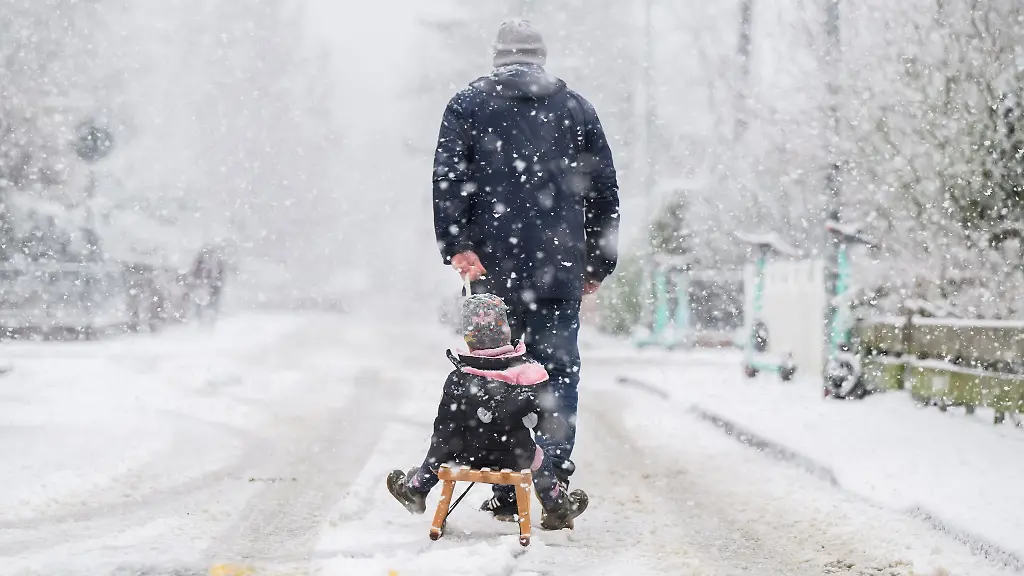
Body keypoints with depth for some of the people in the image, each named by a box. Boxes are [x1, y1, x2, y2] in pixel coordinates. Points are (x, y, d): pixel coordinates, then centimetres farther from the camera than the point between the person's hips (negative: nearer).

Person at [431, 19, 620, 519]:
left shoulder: (468, 105, 10)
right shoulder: (575, 108, 14)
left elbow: (448, 178, -3)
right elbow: (604, 189, 14)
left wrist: (457, 247, -8)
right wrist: (598, 264, 18)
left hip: (492, 269, 0)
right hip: (560, 271, 0)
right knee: (558, 372, 2)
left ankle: (506, 490, 5)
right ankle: (556, 483, -8)